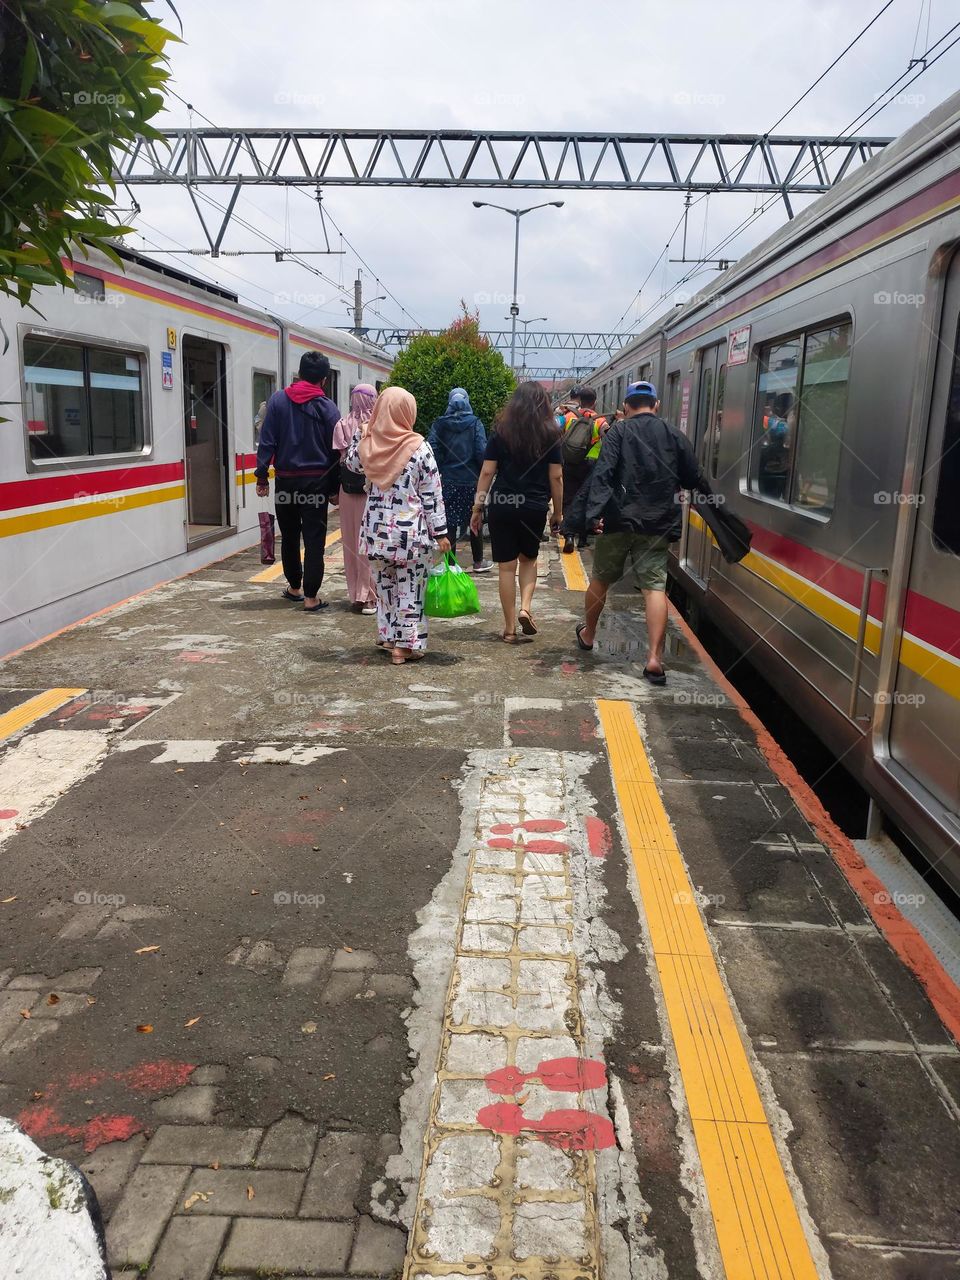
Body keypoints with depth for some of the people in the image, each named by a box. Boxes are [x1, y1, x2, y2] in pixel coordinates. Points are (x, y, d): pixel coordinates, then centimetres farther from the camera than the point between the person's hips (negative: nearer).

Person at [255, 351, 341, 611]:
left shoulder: (278, 400, 0)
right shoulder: (327, 407, -3)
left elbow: (267, 441, -4)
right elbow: (335, 451, -2)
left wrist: (261, 476, 0)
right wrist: (334, 488, 5)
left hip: (285, 480, 2)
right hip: (316, 481, -2)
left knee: (289, 537, 17)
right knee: (314, 540, 0)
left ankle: (294, 587, 29)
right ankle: (310, 597, -2)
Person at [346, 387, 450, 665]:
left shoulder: (366, 445, -3)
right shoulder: (419, 448, -11)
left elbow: (350, 462, 22)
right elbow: (432, 496, -9)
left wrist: (368, 434, 18)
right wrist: (440, 532, -3)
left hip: (377, 529, 4)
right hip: (411, 532, -3)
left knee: (384, 585, 17)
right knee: (409, 588, 6)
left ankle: (388, 637, 27)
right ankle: (405, 645, 10)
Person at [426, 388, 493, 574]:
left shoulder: (440, 424, -2)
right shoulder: (475, 423, -5)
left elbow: (432, 449, -9)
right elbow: (481, 451, -12)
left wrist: (439, 470, 4)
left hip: (448, 480, 1)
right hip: (471, 480, 0)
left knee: (449, 523, 6)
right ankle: (478, 562, 22)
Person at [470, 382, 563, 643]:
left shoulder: (501, 431, 0)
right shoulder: (550, 434, 0)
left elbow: (487, 472, -3)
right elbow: (556, 476, 0)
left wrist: (478, 507, 3)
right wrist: (558, 512, 9)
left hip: (501, 506, -1)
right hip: (535, 507, 1)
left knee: (506, 566, 5)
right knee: (529, 559, 22)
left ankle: (510, 628, 10)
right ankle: (525, 608, 2)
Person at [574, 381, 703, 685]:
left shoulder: (618, 432, 1)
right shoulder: (675, 436, 8)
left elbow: (603, 473, -14)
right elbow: (694, 480, 9)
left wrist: (594, 512, -22)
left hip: (619, 520, -1)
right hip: (657, 524, 1)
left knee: (600, 579, 17)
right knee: (655, 586, -2)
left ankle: (587, 635, 36)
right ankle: (654, 658, -10)